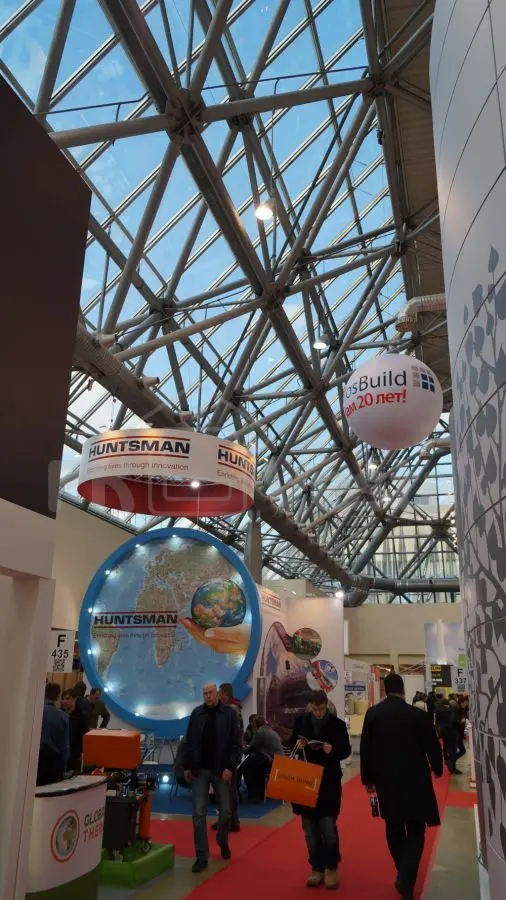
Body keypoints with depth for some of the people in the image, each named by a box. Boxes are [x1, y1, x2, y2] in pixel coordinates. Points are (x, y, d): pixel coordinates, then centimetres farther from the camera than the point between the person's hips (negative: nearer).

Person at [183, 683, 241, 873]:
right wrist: (187, 766, 5)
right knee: (198, 813, -1)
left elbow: (236, 743, -6)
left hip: (221, 770, -1)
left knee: (225, 811, 10)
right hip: (200, 770, 1)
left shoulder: (229, 713, -5)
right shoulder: (196, 713, 3)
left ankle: (223, 842, 38)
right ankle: (202, 856, 7)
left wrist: (230, 767, -13)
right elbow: (189, 741, 8)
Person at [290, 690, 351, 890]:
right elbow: (291, 744, 10)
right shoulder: (301, 721, 0)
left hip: (329, 782, -3)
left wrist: (333, 751, -21)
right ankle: (317, 868, 25)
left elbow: (346, 751, -1)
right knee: (310, 828, 9)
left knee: (328, 827, -3)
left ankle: (331, 868, 18)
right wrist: (297, 745, -13)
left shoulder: (337, 724, -7)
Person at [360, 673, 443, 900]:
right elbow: (432, 745, -3)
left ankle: (404, 875, 29)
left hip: (386, 779, 3)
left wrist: (368, 779, 9)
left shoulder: (372, 713, -4)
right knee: (415, 831, 6)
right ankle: (406, 882, -6)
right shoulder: (418, 714, -11)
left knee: (394, 827, 19)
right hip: (414, 779, -2)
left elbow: (365, 748, -1)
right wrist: (437, 769, 16)